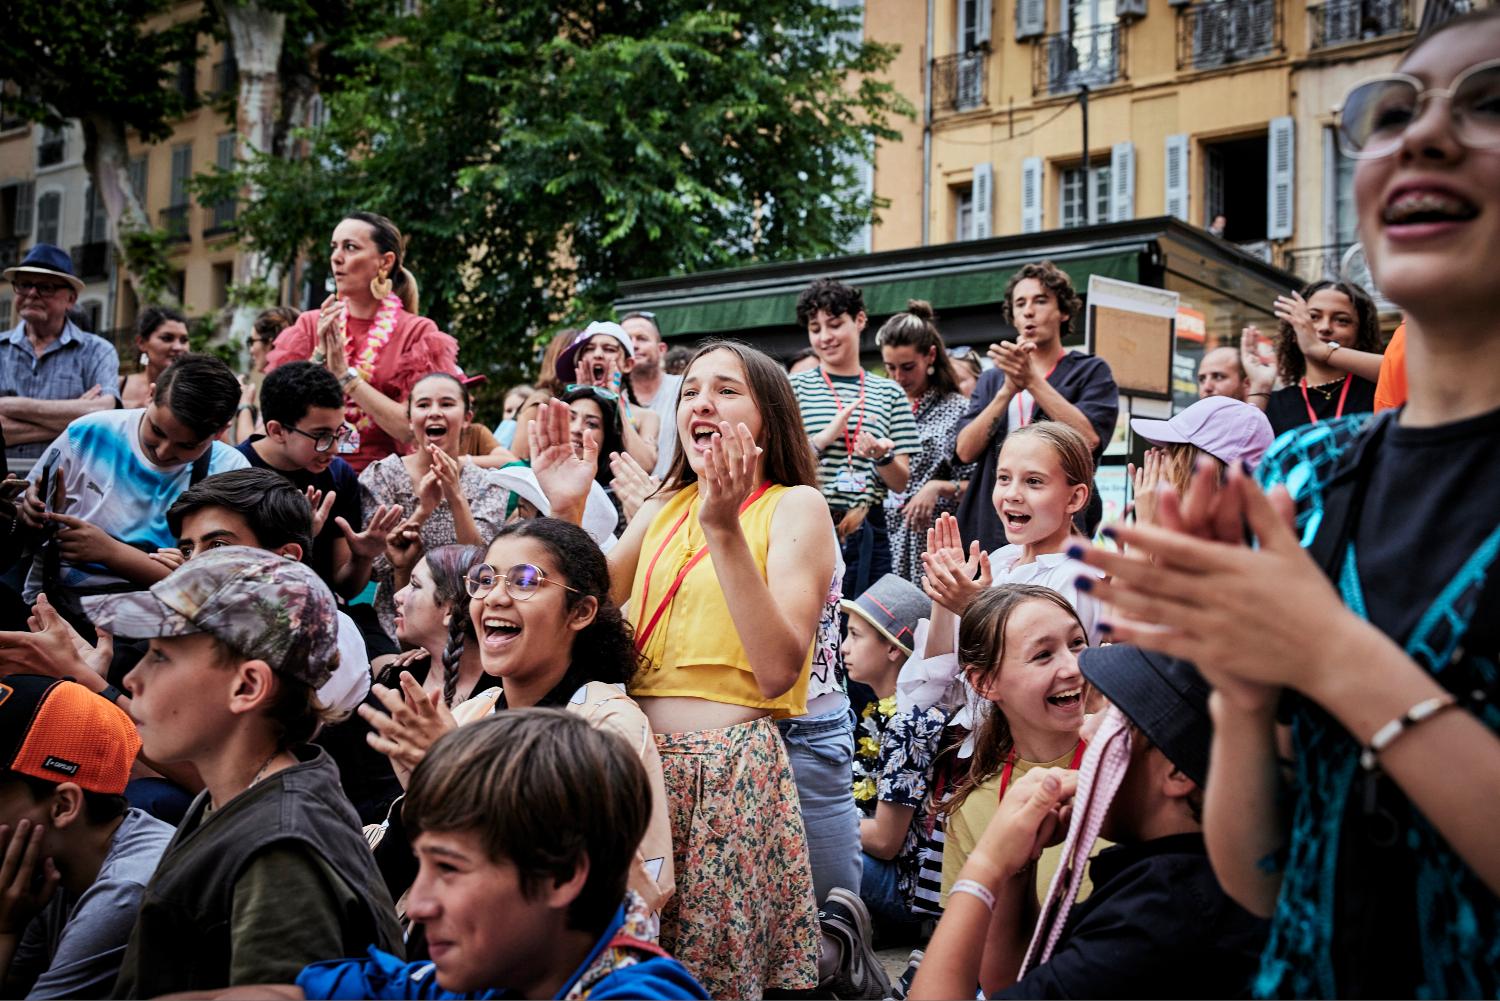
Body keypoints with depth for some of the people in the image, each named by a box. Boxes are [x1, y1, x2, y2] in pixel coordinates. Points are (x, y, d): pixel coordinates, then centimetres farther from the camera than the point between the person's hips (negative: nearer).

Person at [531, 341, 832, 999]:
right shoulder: (664, 508, 16)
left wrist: (724, 530, -23)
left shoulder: (795, 505, -2)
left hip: (732, 766, -5)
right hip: (638, 758, 6)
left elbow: (778, 671, -16)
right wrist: (566, 512, -3)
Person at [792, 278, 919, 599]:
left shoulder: (890, 393, 10)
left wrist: (881, 456, -12)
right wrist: (826, 437, -14)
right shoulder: (795, 388, 4)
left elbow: (901, 483, 9)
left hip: (867, 534, 2)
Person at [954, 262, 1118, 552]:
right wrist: (1008, 390, -10)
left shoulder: (1091, 371, 7)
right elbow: (965, 450, 2)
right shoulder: (991, 380, 18)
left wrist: (1031, 380, -13)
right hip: (990, 529, 3)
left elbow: (1089, 438, -12)